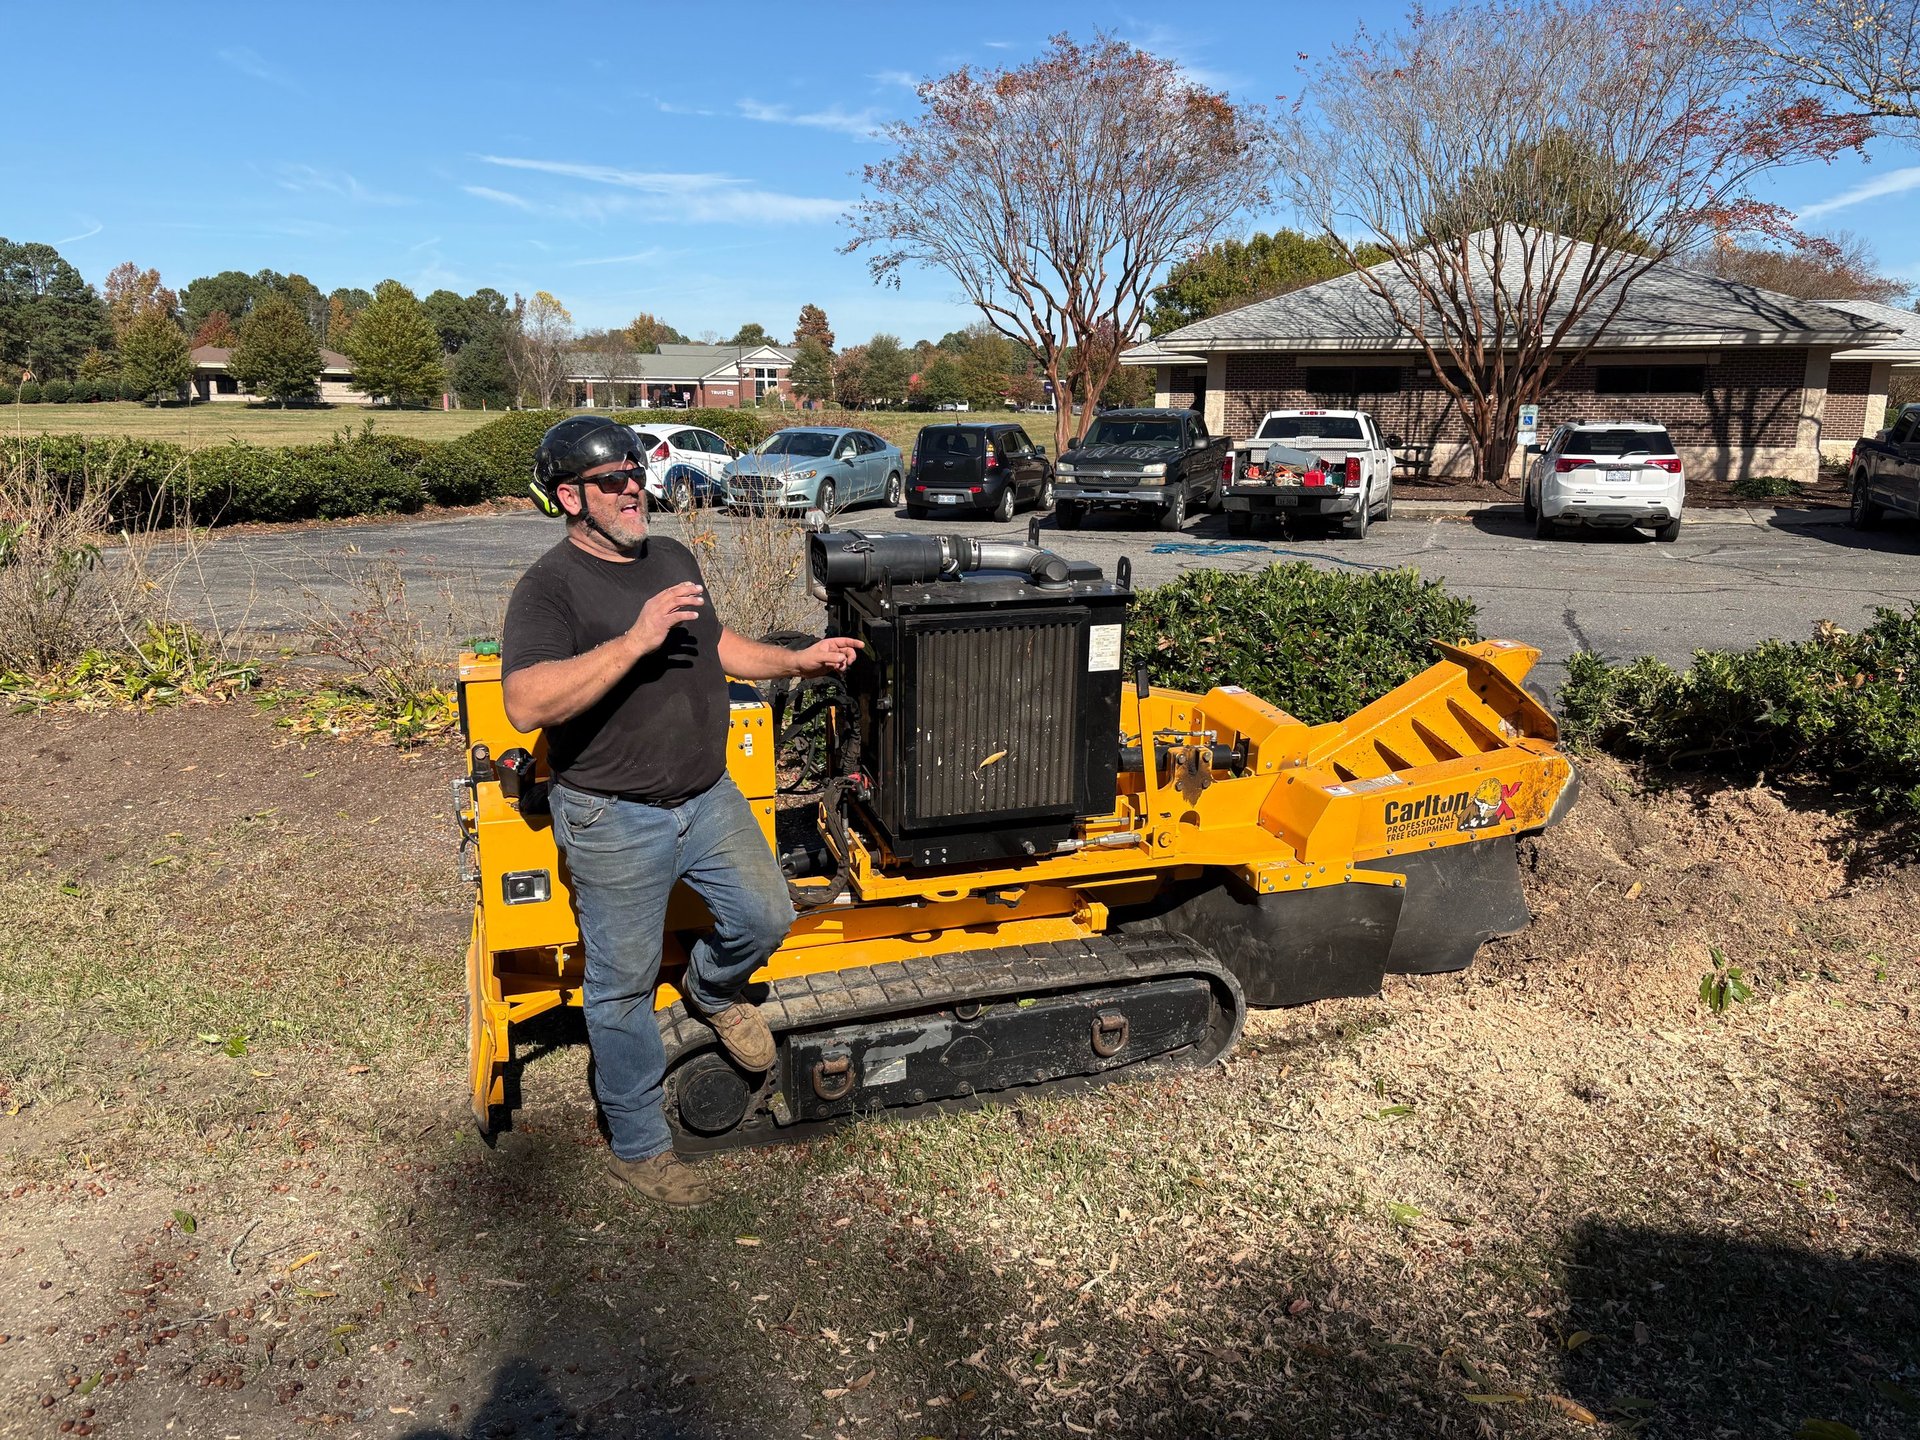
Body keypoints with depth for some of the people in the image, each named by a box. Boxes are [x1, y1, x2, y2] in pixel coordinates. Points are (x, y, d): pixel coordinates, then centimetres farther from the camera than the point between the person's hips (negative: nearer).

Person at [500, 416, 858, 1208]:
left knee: (766, 916, 8)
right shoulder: (550, 585, -16)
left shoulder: (672, 557, 8)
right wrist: (636, 639, -35)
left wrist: (796, 661, 11)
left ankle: (712, 990, 42)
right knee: (624, 988, 6)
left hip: (708, 795, 6)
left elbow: (714, 646, 23)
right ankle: (638, 1148, 25)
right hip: (615, 821, -6)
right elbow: (526, 704, -31)